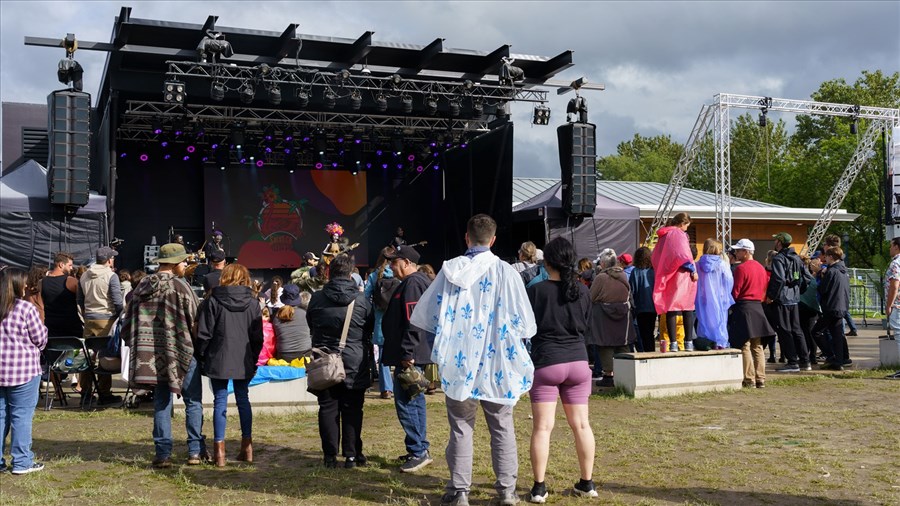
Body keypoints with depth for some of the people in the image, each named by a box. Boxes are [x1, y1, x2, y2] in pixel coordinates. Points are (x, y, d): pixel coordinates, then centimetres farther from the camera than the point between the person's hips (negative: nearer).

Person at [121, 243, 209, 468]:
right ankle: (196, 451, 7)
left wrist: (138, 346, 19)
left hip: (152, 354, 5)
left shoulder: (143, 286, 6)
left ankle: (163, 453, 9)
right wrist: (196, 344, 7)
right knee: (193, 402, 6)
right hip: (181, 351, -5)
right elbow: (194, 318, -10)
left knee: (161, 403, 10)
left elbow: (129, 320, 10)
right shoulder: (179, 286, -12)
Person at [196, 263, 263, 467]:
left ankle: (219, 451, 2)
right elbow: (257, 337, 6)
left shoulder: (213, 301, -6)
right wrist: (253, 359, 15)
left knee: (220, 401, 2)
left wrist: (200, 357, 5)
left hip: (218, 360, -3)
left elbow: (204, 334, -6)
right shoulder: (253, 303, 3)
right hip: (244, 361, 3)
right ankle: (247, 447, 17)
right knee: (243, 399, 14)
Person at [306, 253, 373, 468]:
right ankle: (352, 455, 8)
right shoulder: (361, 299, -5)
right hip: (354, 363, -1)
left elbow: (310, 326, 13)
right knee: (352, 410, 6)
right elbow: (369, 330, 7)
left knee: (328, 408, 7)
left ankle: (330, 456, 7)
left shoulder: (317, 299, -2)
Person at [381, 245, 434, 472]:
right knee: (415, 401, 15)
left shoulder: (412, 284, -15)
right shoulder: (420, 281, 19)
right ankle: (421, 450, 23)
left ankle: (418, 451, -4)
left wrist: (407, 355, -24)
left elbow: (413, 323, -23)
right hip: (417, 355, 11)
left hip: (410, 357, -11)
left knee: (405, 402, -8)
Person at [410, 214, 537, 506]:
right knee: (502, 427, 10)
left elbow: (425, 313, 4)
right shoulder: (505, 272, -6)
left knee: (461, 428, 8)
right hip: (496, 362, -1)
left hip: (458, 362, 1)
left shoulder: (450, 270, -2)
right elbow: (525, 323, -4)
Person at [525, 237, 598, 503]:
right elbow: (587, 328, 11)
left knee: (542, 427, 1)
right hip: (578, 362, 3)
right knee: (581, 424, 11)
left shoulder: (536, 291, -10)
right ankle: (587, 483, 18)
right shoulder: (583, 291, 1)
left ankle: (539, 487, 3)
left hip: (545, 363, -3)